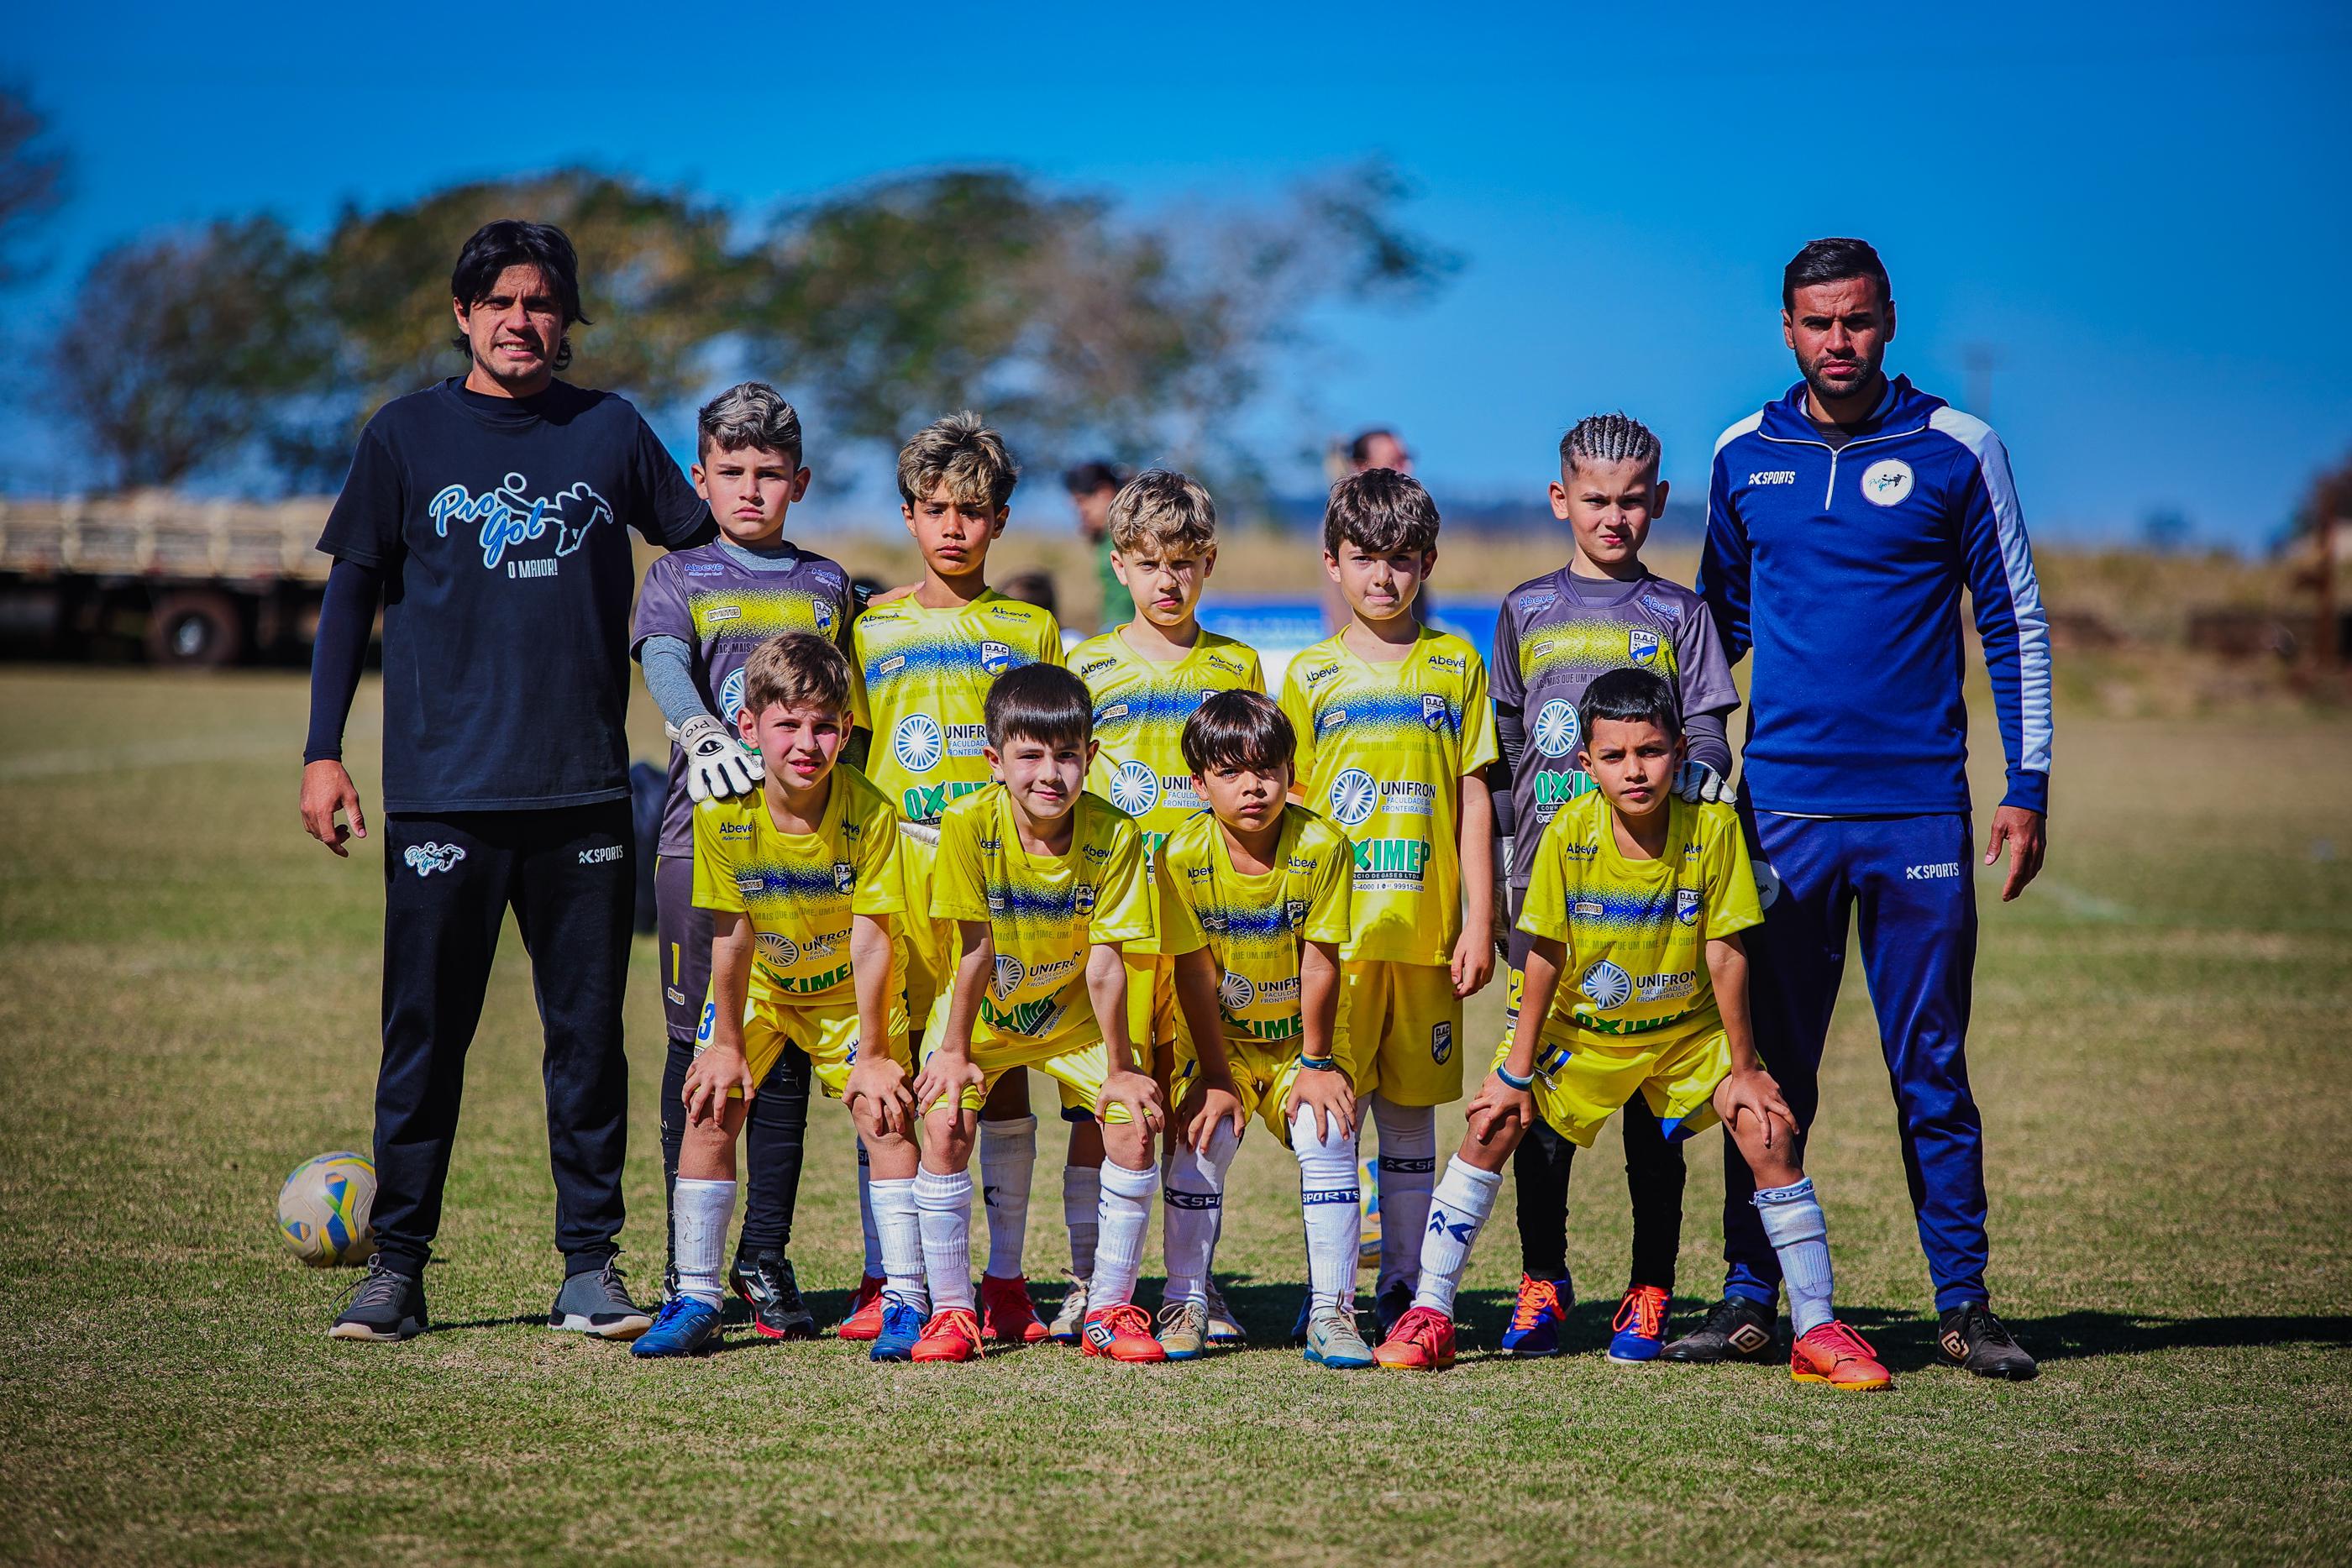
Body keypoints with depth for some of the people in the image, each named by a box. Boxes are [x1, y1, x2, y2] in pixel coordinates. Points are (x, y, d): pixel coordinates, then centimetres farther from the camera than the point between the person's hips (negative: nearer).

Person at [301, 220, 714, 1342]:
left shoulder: (611, 432, 8)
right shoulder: (407, 436, 6)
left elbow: (708, 554, 19)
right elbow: (352, 594, 8)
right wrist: (323, 753, 2)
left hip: (585, 789, 1)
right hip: (441, 788, -1)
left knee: (588, 1035, 4)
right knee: (425, 1033, 1)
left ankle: (590, 1268, 11)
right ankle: (396, 1266, 9)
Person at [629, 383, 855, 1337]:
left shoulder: (827, 586, 14)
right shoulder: (678, 579, 6)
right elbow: (665, 667, -14)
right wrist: (702, 735, -34)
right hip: (700, 835, -2)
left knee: (789, 1047, 3)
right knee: (699, 1042, -1)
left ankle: (765, 1257, 11)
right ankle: (688, 1263, 6)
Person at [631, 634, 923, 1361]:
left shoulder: (868, 812, -27)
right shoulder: (721, 813, -24)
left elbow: (871, 937, -22)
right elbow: (732, 934, -14)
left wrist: (872, 1051, -17)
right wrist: (727, 1042, -9)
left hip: (848, 990, -1)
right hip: (759, 987, 1)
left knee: (884, 1115, -13)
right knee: (710, 1107, -9)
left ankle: (907, 1300, -5)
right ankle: (695, 1300, 1)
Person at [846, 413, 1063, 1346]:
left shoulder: (1031, 631, 10)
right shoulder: (873, 629, 11)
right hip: (897, 868, 0)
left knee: (1003, 1069, 0)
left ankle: (1005, 1279, 6)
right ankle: (882, 1280, 6)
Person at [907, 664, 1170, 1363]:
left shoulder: (1113, 835, -23)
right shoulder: (970, 826, -25)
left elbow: (1104, 964, -19)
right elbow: (975, 952, -19)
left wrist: (1119, 1069, -15)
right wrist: (954, 1051, -15)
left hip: (1073, 1017, 1)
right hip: (982, 1015, -1)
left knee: (1133, 1127, -14)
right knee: (944, 1126, -20)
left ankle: (1109, 1310, 0)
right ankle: (950, 1311, -5)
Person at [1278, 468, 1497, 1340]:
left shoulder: (1454, 665, 8)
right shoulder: (1312, 675, 7)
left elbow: (1473, 799, 7)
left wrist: (1479, 919, 2)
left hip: (1425, 931, 1)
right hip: (1334, 930, -1)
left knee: (1411, 1113, 6)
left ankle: (1406, 1286, 14)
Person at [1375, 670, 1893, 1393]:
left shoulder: (1713, 829, -20)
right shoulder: (1570, 833, -19)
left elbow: (1724, 953, -14)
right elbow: (1545, 954, -11)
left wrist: (1742, 1067, -9)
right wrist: (1516, 1068, -8)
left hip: (1686, 1033, 0)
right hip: (1582, 1031, 0)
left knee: (1770, 1133, -16)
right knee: (1491, 1124, -14)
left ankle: (1817, 1331, -5)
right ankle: (1430, 1315, -2)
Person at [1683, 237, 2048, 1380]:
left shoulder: (1956, 450, 1)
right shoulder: (1743, 457, 8)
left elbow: (2015, 623, 4)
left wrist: (2027, 788, 0)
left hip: (1919, 810, -2)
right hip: (1780, 803, 2)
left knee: (1931, 1069, 2)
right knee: (1770, 1066, 4)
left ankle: (1963, 1303, 9)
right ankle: (1751, 1296, 11)